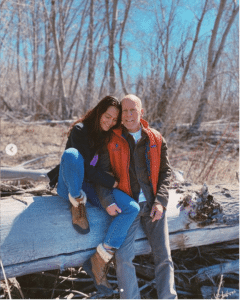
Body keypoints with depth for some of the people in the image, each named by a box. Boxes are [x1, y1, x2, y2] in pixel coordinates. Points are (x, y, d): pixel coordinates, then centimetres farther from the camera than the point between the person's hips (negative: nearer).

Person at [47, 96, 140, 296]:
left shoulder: (113, 138, 7)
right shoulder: (80, 131, -11)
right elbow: (87, 168, -19)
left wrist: (110, 200, -4)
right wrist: (113, 183, -18)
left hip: (94, 187, 5)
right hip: (70, 187, -5)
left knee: (133, 208, -18)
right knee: (71, 154, -37)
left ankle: (100, 259, -14)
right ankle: (78, 203, -15)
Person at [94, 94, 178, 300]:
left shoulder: (156, 139, 6)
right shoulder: (112, 141, 0)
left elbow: (165, 171, 9)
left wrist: (160, 201, -4)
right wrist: (107, 201, -16)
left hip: (153, 204, 2)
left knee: (164, 256, 1)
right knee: (124, 256, -14)